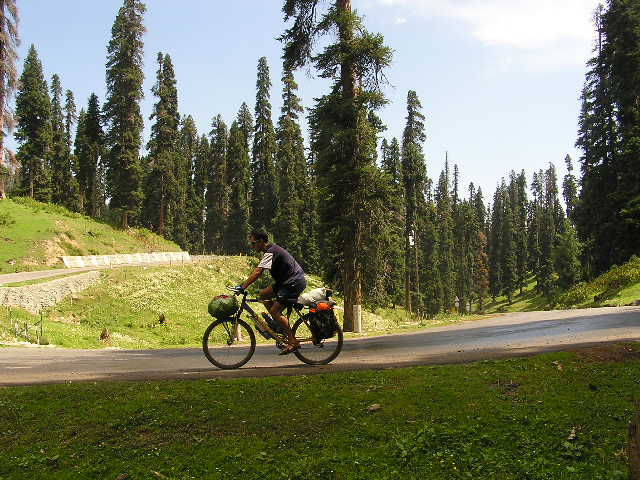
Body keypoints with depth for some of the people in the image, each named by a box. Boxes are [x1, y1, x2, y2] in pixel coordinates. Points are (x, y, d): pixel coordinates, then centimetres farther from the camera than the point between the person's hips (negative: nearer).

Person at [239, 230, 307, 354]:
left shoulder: (270, 252, -16)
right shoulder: (271, 250, 15)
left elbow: (257, 272, -26)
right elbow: (257, 271, 21)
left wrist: (243, 287, -26)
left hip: (295, 282, -10)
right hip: (287, 281, 10)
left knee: (274, 311, -13)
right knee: (263, 294, 7)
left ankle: (293, 342, -10)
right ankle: (280, 325, 12)